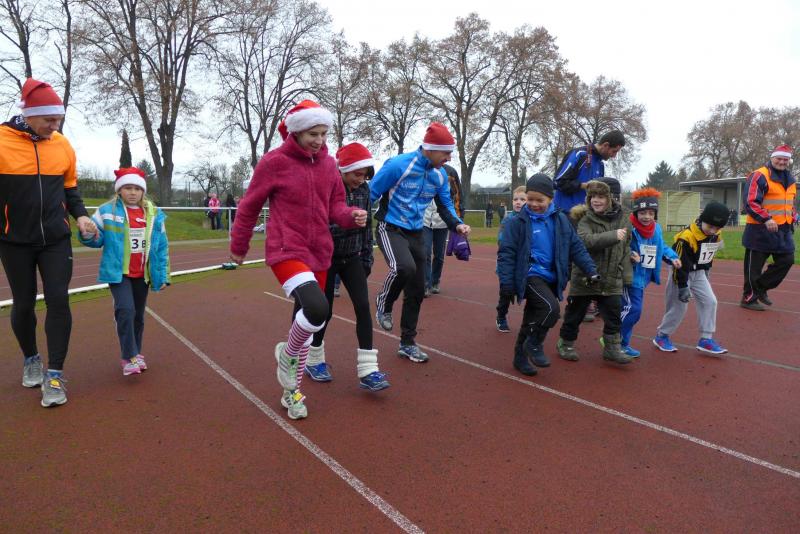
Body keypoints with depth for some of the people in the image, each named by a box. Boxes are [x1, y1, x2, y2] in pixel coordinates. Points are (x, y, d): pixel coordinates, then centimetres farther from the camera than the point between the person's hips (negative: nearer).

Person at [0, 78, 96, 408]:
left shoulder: (62, 145, 2)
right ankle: (31, 360, 34)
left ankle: (55, 373, 4)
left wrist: (80, 215, -4)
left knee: (58, 300, -5)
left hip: (55, 239, 2)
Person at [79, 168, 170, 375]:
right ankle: (130, 357, -10)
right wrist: (88, 235, -23)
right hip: (118, 272, -3)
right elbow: (98, 240, 1)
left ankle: (134, 354, 28)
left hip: (143, 275, 3)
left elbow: (162, 246, 5)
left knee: (138, 315, 13)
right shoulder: (107, 211, -5)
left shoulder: (154, 214, 1)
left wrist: (162, 275, 3)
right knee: (125, 310, -19)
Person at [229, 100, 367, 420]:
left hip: (319, 253, 6)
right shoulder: (274, 162, -9)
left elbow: (335, 205, 12)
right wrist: (239, 245, 9)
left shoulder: (328, 164, 7)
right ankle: (288, 355, 6)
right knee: (317, 309, -28)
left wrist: (351, 216, -11)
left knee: (307, 319, 12)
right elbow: (249, 206, 1)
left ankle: (291, 391, 31)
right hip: (286, 251, -6)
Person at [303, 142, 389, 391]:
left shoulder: (364, 189, 0)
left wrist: (367, 258, 9)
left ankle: (367, 371, -3)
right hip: (327, 258, -4)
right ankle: (314, 361, 29)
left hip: (352, 258, 4)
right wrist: (347, 222, -31)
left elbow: (366, 224, 8)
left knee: (363, 306, -7)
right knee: (325, 310, 4)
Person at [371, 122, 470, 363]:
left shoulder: (440, 175, 2)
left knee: (417, 291, 7)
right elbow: (370, 194, -13)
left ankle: (407, 344, 24)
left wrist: (457, 224, -6)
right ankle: (384, 302, -2)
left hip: (415, 234, 7)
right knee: (405, 267, -35)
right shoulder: (398, 165, -18)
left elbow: (445, 205, 13)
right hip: (390, 229, -6)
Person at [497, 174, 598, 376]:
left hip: (551, 277, 5)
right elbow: (506, 253, -8)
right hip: (530, 275, -5)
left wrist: (591, 270, 2)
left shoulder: (560, 220, 5)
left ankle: (521, 357, 28)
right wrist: (506, 283, -13)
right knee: (552, 308, -24)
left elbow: (576, 247, 9)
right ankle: (534, 345, -2)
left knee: (532, 320, 13)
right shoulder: (518, 222, -8)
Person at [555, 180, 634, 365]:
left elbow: (625, 249, 10)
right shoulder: (586, 220, -9)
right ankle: (565, 344, 27)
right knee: (575, 313, 9)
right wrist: (613, 236, -36)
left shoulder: (621, 218, 2)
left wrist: (626, 274, 8)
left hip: (611, 280, 3)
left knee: (614, 314, 4)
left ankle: (612, 347, 19)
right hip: (585, 277, -3)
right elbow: (586, 240, -30)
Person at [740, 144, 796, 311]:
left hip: (783, 230, 8)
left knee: (786, 260, 9)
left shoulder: (790, 179, 15)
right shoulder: (759, 176, -11)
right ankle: (749, 298, 12)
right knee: (754, 266, 1)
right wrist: (766, 219, -28)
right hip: (761, 230, -8)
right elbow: (751, 203, -18)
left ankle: (761, 287, 23)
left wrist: (793, 217, 11)